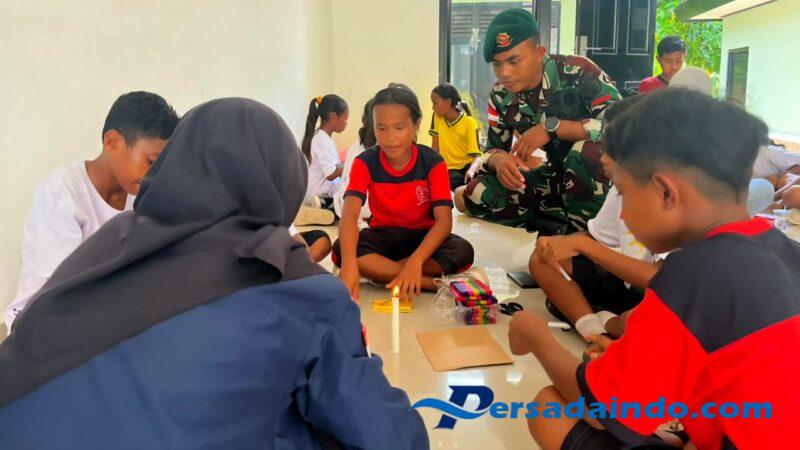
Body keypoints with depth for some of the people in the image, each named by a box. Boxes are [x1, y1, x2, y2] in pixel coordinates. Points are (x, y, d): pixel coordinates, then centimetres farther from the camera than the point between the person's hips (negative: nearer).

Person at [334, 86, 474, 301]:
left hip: (423, 236, 0)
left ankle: (379, 271, -24)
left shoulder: (433, 162, -15)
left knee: (463, 251, -31)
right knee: (340, 250, -31)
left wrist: (415, 261, -43)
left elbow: (444, 220, -24)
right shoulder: (365, 162, -13)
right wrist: (349, 264, -49)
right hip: (383, 236, 1)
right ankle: (428, 282, -31)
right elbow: (350, 214, -29)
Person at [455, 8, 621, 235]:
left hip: (596, 177, -4)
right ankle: (563, 229, -12)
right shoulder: (501, 96, -6)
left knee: (587, 149, -39)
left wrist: (552, 127, -32)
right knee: (469, 196, -12)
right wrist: (499, 160, -24)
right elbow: (494, 149, 1)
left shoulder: (577, 72, -22)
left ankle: (586, 232, -15)